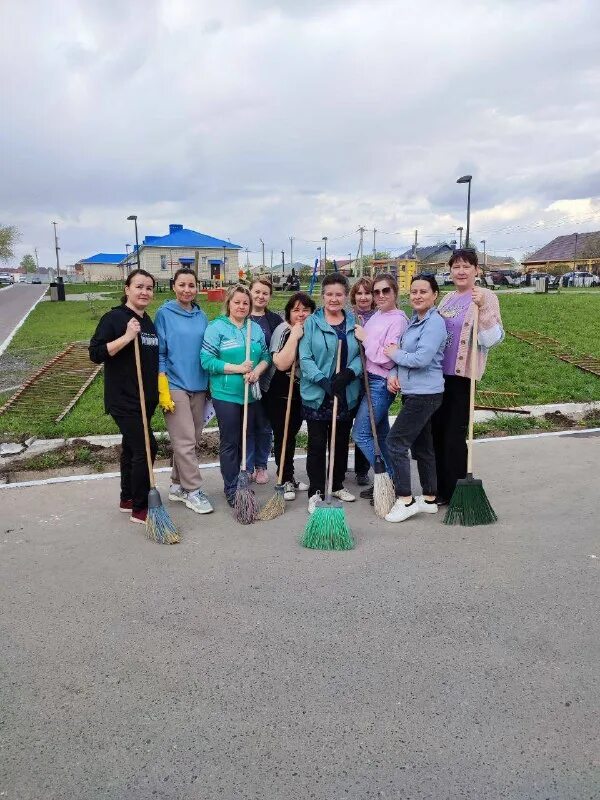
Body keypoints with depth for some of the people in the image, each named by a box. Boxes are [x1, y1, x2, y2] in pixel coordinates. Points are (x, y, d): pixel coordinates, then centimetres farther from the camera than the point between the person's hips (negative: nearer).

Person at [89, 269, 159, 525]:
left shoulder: (148, 322, 13)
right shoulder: (114, 318, -10)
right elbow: (96, 354, -16)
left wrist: (158, 392, 18)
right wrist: (127, 337, -24)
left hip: (146, 398, 8)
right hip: (123, 398, -8)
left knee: (132, 447, 16)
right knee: (146, 448, -11)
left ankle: (127, 499, 30)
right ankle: (139, 509, 1)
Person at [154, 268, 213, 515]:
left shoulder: (201, 316, 10)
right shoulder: (164, 314, -4)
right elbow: (159, 354, -6)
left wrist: (210, 385, 14)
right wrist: (163, 390, -12)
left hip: (198, 386, 5)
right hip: (175, 385, -5)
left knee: (191, 439, 10)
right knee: (185, 440, -6)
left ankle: (177, 484, 23)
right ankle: (192, 490, 4)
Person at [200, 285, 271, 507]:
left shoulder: (255, 328, 10)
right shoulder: (216, 327, -7)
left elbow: (266, 355, 12)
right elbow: (207, 360, -13)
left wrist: (257, 370, -10)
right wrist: (237, 368, -19)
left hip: (251, 393, 5)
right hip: (226, 394, -5)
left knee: (247, 438, 13)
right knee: (230, 442, 1)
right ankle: (231, 489, 12)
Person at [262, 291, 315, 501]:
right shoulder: (283, 330, -16)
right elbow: (282, 364, -28)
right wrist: (295, 336, -29)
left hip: (299, 392, 6)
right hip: (278, 393, -6)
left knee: (292, 434, 16)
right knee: (282, 436, 1)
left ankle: (289, 478, 29)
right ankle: (285, 481, 14)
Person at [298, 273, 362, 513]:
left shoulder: (354, 322, 6)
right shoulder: (311, 323, -4)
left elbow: (361, 354, 3)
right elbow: (305, 358, -9)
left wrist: (350, 372, -15)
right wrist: (322, 380, -21)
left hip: (347, 395, 3)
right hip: (317, 395, -3)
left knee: (341, 442, 15)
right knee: (317, 444, 3)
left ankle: (338, 485, 32)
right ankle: (315, 491, 15)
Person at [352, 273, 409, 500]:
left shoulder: (398, 320, -12)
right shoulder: (376, 315, 13)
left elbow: (386, 357, -19)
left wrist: (365, 338, -12)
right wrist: (361, 334, 2)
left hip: (381, 383, -9)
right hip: (371, 380, 9)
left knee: (360, 434, -7)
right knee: (381, 434, 14)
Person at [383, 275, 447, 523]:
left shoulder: (434, 323, -14)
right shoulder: (413, 321, 15)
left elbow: (421, 358, -24)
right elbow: (404, 354, 15)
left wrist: (395, 354, -8)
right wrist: (394, 374, -5)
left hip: (425, 394, -10)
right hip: (413, 392, 10)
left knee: (395, 442, -9)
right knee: (421, 445, 15)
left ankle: (405, 500, -1)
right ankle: (429, 499, 26)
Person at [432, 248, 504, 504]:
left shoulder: (485, 297, -8)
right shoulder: (448, 298, 13)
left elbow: (492, 339, -18)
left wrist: (482, 308, -27)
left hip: (462, 376, -7)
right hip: (439, 373, 7)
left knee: (455, 436, -1)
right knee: (438, 431, 12)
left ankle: (455, 494, 14)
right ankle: (441, 489, 26)